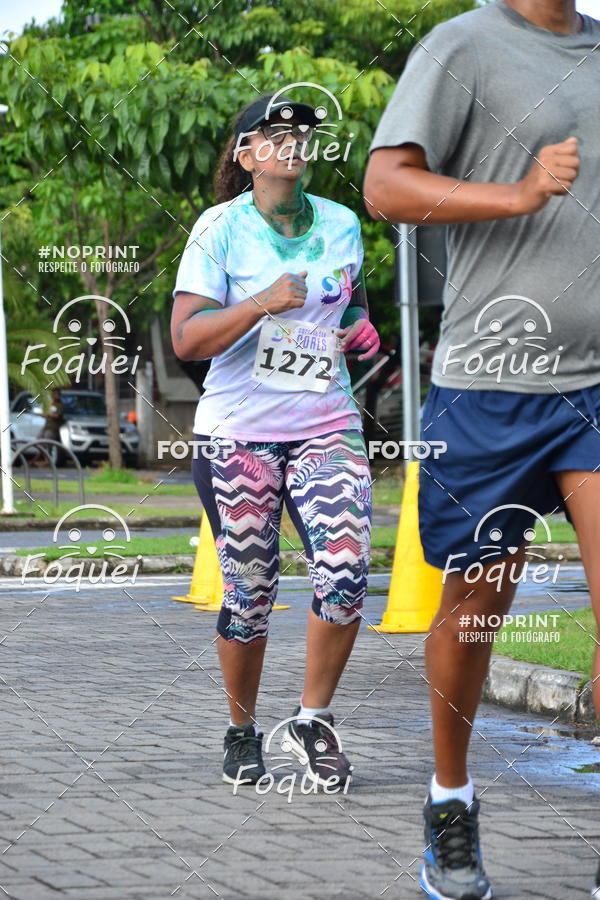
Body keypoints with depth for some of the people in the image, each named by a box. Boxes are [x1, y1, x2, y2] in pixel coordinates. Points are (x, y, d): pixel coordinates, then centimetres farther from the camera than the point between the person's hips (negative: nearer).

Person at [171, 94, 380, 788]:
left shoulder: (342, 224, 8)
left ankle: (312, 719, 3)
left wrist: (361, 326, 6)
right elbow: (185, 340, -12)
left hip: (326, 426, 3)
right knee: (248, 594, 1)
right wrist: (263, 303, -24)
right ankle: (242, 731, 23)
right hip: (238, 432, -3)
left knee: (345, 573, -16)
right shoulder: (220, 229, -5)